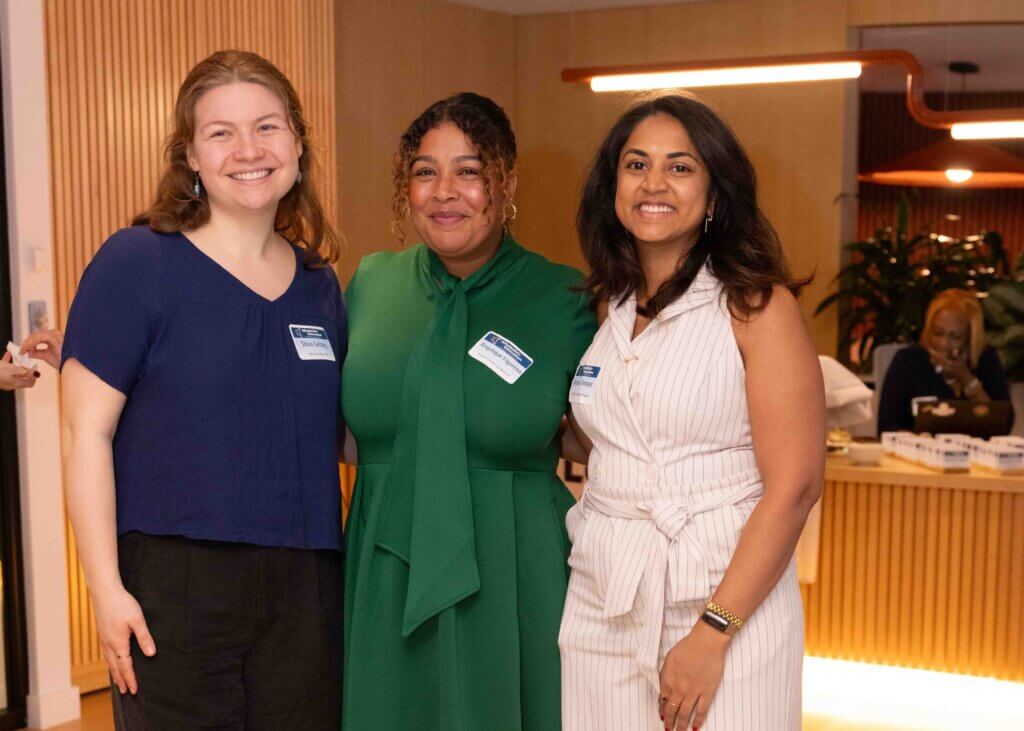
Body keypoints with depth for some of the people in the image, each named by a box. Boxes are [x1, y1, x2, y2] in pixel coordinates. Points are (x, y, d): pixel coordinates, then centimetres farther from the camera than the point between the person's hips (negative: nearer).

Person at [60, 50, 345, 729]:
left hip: (306, 588, 5)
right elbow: (89, 432, -8)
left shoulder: (319, 283, 9)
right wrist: (106, 588, -13)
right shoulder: (137, 263, -6)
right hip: (174, 585, -4)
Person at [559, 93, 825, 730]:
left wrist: (713, 633, -17)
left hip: (728, 602, -4)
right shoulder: (607, 307, 8)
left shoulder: (757, 306, -8)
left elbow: (795, 485, -14)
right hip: (600, 606, 5)